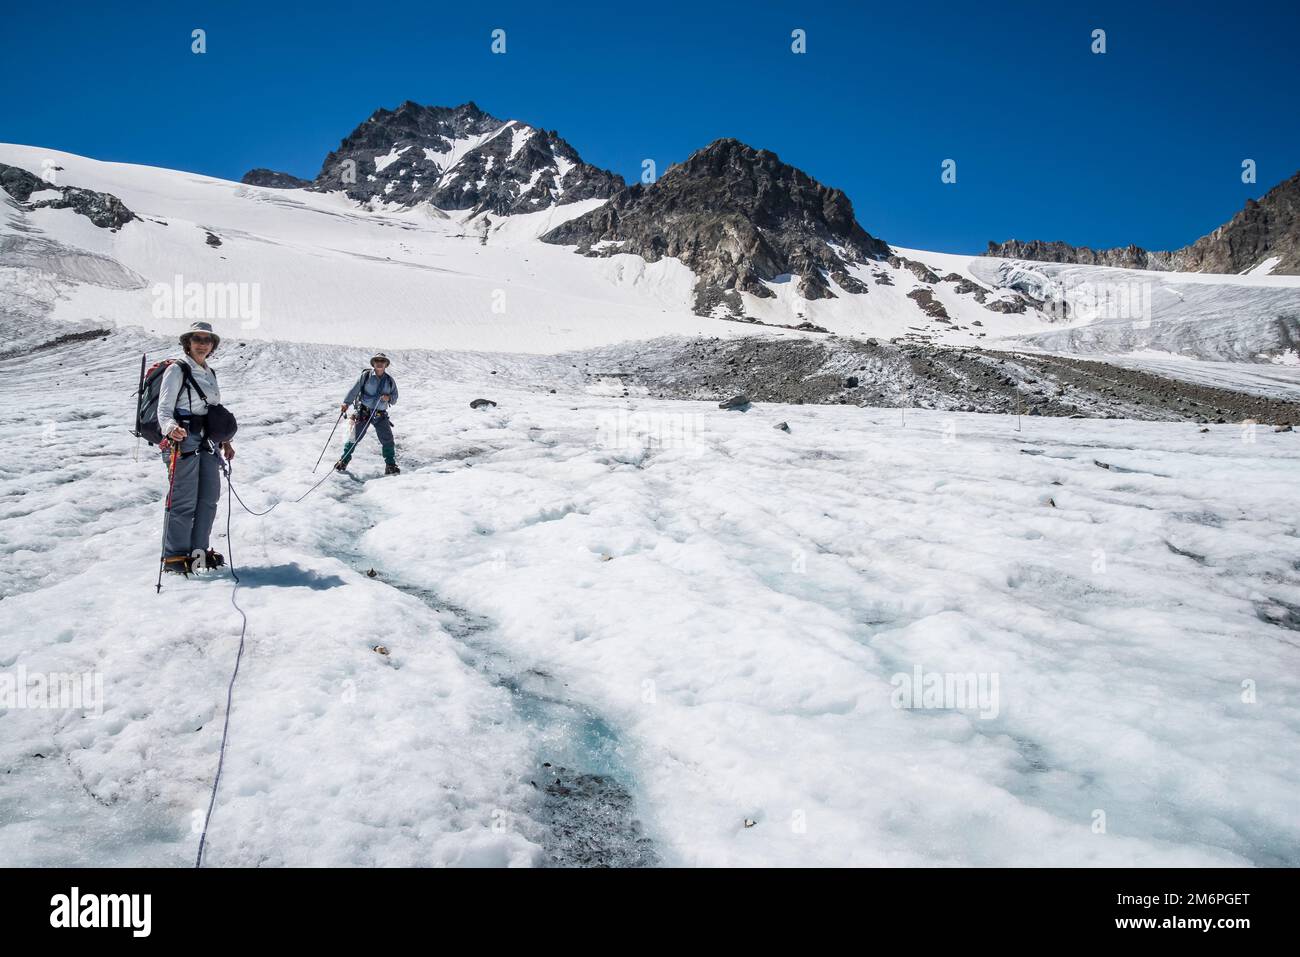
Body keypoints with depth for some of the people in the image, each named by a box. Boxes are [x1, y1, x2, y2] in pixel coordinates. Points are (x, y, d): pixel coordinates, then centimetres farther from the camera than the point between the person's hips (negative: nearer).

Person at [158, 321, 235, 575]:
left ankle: (198, 550, 18)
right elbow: (164, 409, -11)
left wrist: (225, 441, 22)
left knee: (209, 497, 7)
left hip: (206, 441, 8)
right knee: (184, 501, -9)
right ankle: (174, 556, -1)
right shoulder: (177, 370, -4)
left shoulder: (210, 374, 19)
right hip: (182, 440, -7)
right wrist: (171, 428, -31)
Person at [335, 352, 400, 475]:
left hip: (380, 415, 2)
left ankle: (390, 465, 4)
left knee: (387, 439, -5)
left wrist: (389, 398, -11)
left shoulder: (390, 380, 8)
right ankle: (344, 461, 16)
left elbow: (395, 398, 12)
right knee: (354, 438, 1)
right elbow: (354, 390, -5)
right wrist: (346, 403, -17)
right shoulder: (365, 376, -1)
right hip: (363, 412, -2)